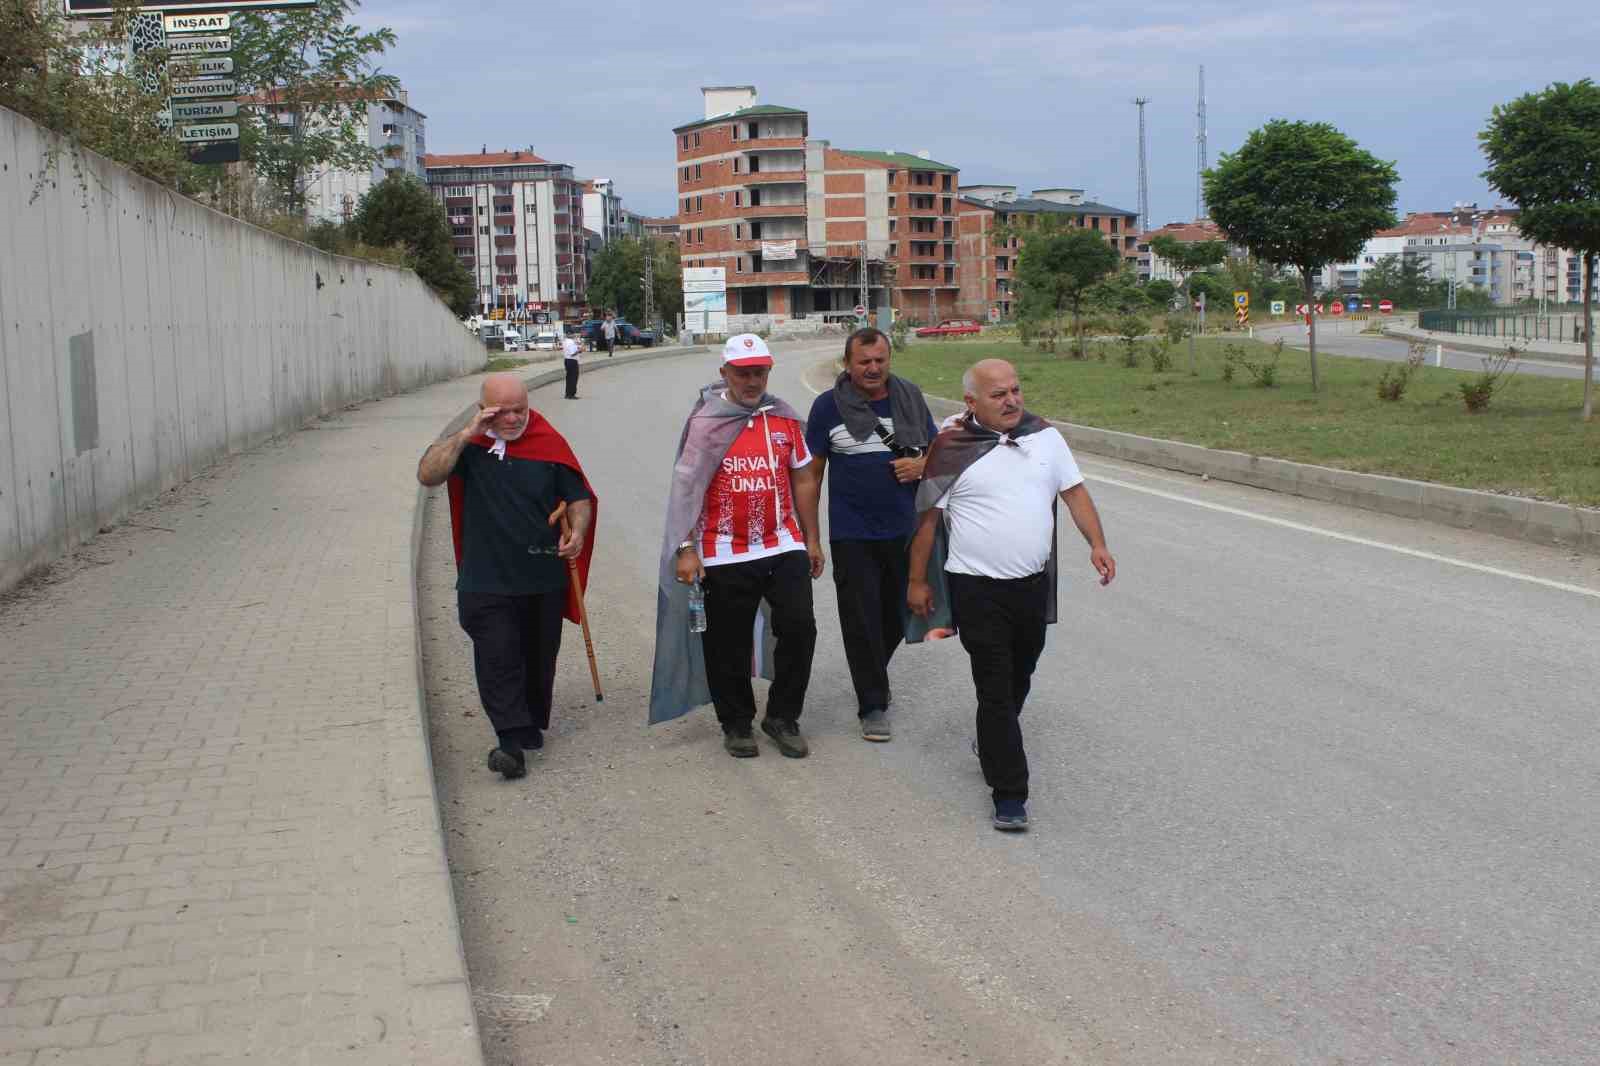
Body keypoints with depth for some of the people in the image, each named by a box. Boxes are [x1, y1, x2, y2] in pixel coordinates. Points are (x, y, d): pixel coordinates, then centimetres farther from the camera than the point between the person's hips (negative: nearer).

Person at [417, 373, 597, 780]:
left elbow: (578, 497, 4)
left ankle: (532, 726, 32)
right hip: (486, 579, -2)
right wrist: (468, 434, -19)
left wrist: (577, 532, -16)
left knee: (539, 658, 14)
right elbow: (427, 475, -15)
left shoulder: (550, 444, 1)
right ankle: (513, 742, -11)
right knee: (498, 659, -10)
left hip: (544, 578, 2)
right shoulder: (469, 444, 0)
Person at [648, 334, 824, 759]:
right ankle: (736, 725, 24)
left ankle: (782, 717, 15)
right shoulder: (704, 422, -4)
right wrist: (685, 549, -13)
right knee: (729, 646, 6)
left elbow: (803, 479, 14)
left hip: (784, 548, 3)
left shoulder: (784, 418, 7)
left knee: (799, 628, -3)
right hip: (725, 555, -3)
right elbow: (685, 488, -6)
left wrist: (811, 540, 13)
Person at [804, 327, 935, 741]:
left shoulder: (910, 397, 6)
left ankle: (872, 676, 39)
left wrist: (922, 465, -10)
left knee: (897, 615, 14)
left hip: (904, 531, 4)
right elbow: (811, 472, -1)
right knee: (862, 620, -3)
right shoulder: (829, 406, -5)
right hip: (852, 534, -3)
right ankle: (873, 705, 8)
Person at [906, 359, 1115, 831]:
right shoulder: (952, 447, -8)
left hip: (1034, 582, 5)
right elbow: (928, 517, -3)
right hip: (977, 589, -5)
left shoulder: (1045, 435, 5)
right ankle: (1009, 793, -1)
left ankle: (992, 744, 46)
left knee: (1019, 678, 20)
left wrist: (1097, 544, -7)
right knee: (995, 688, -5)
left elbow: (1074, 491, 8)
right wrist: (917, 580, -1)